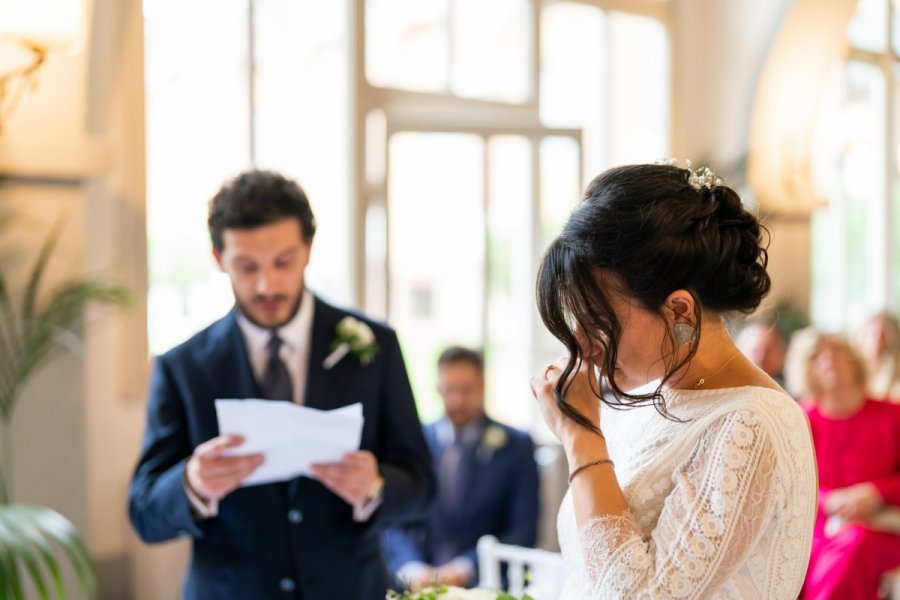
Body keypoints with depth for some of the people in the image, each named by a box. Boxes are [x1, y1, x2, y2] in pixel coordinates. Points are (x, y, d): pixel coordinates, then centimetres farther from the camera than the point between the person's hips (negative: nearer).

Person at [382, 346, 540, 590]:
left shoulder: (515, 446, 6)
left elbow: (523, 531, 0)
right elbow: (393, 522, 7)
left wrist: (466, 569, -13)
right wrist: (411, 569, -13)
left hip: (486, 584, -2)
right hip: (416, 584, 2)